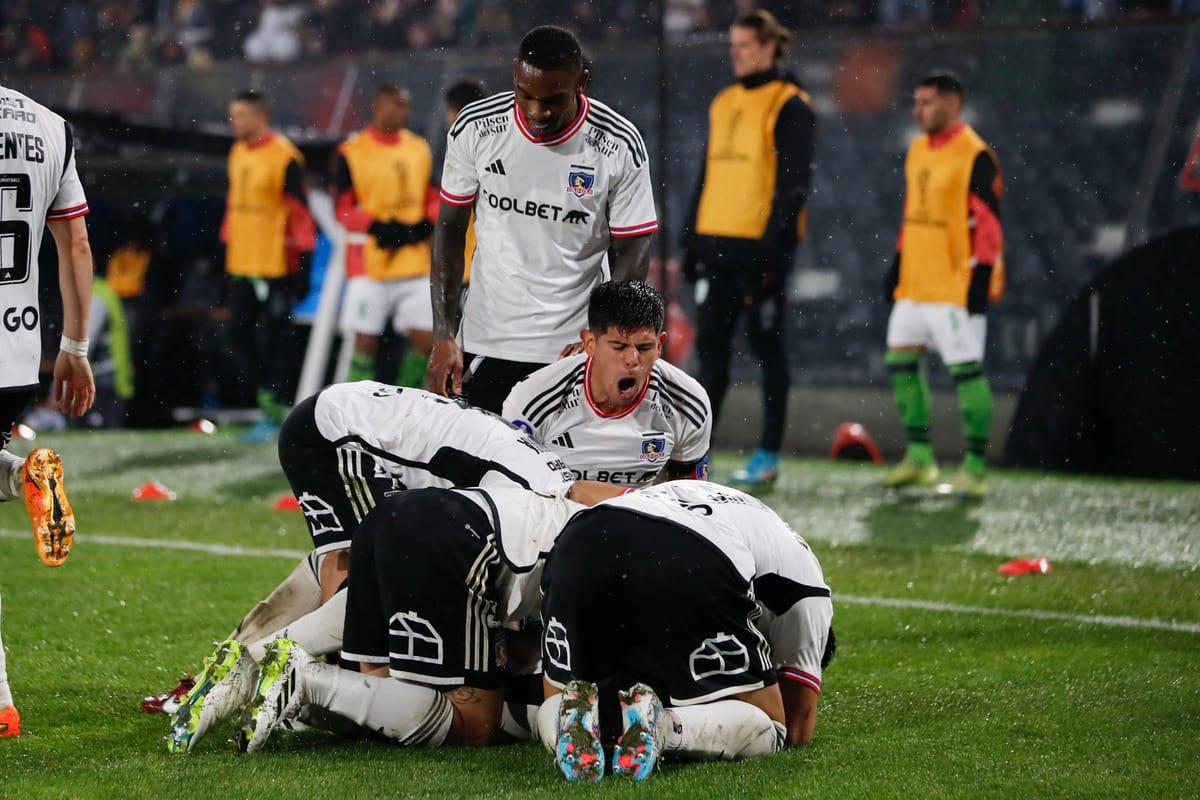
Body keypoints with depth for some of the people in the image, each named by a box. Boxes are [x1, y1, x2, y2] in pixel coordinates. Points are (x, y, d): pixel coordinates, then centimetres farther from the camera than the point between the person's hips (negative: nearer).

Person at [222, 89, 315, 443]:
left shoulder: (284, 157, -12)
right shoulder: (238, 154, 13)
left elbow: (300, 214, -12)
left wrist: (302, 267, -14)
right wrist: (227, 248, 21)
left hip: (275, 266, -8)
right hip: (241, 265, 8)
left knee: (274, 338, -2)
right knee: (240, 334, 6)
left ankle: (274, 412, 5)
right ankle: (266, 397, 18)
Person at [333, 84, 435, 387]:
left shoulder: (419, 149, 10)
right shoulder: (351, 152, -4)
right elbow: (344, 210, -5)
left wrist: (425, 226, -5)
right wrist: (377, 226, -19)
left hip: (415, 262, 4)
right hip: (370, 263, -4)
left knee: (426, 338, 0)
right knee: (365, 340, -3)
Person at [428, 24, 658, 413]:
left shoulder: (619, 146, -9)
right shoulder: (474, 128, -5)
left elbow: (631, 255, -3)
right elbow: (450, 231, 4)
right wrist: (443, 336, -2)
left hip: (573, 346, -2)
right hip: (484, 346, 2)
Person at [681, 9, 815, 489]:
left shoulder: (789, 106, -6)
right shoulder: (723, 104, 17)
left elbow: (793, 183, -12)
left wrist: (773, 246, -18)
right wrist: (692, 240, 17)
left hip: (761, 246, -7)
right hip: (718, 245, 7)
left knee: (766, 344, 0)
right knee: (710, 343, 6)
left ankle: (769, 456, 5)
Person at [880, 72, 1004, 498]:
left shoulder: (974, 156, -12)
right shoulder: (918, 150, 13)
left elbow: (988, 221, -14)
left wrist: (981, 277, -17)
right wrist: (898, 263, 19)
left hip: (955, 286, -9)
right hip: (915, 283, 9)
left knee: (966, 369, -6)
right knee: (900, 360, 9)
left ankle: (975, 467, -1)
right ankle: (919, 456, 19)